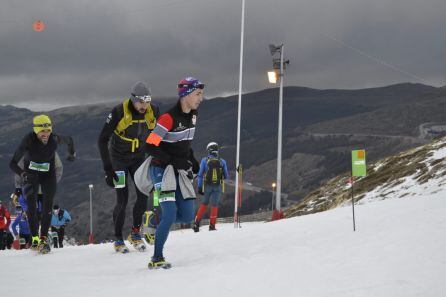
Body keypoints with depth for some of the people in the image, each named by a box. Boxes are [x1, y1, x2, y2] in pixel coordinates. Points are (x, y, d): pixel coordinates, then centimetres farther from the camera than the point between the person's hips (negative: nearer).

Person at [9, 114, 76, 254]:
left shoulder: (55, 139, -22)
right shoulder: (28, 140, -28)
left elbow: (69, 140, 3)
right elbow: (13, 163, -28)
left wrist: (72, 154, 20)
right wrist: (23, 174, -45)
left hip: (48, 175, 1)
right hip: (31, 175, -1)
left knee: (47, 206, -11)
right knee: (31, 207, -7)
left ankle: (43, 239, -12)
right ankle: (35, 239, 3)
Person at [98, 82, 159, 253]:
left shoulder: (153, 111, -16)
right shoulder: (119, 112, -27)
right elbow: (102, 140, -21)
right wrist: (107, 169, -24)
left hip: (139, 157, 3)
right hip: (119, 158, -3)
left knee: (143, 195, -8)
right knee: (122, 199, -8)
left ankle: (135, 233, 10)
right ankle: (118, 239, 7)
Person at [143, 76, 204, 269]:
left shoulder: (192, 116, 6)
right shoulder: (169, 118, -20)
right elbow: (150, 146, -19)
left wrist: (192, 161, 7)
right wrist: (174, 161, -22)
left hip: (180, 172, 8)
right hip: (161, 169, -8)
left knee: (187, 217, 3)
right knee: (170, 214, -18)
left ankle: (155, 221, 28)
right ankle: (156, 259, -10)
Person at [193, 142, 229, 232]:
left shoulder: (204, 160, -4)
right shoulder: (222, 161, -2)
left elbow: (200, 175, -2)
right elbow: (226, 176, 4)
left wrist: (199, 187, 4)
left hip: (207, 186, 1)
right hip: (218, 187, -1)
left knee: (204, 204, 16)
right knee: (214, 205, 6)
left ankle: (196, 223, 9)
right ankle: (212, 225, 1)